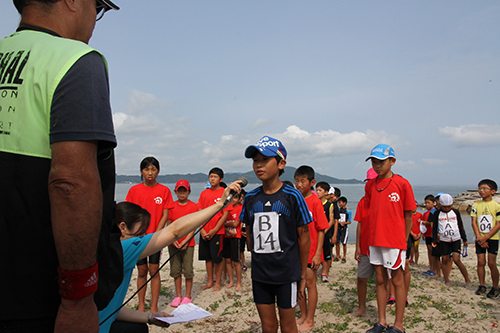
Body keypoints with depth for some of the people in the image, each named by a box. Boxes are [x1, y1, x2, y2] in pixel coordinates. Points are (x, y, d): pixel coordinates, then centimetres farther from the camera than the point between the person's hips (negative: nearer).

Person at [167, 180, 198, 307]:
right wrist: (173, 239, -8)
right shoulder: (171, 206, 6)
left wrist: (185, 241, -13)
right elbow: (169, 225, 6)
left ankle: (188, 296, 15)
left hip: (188, 243, -2)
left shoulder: (193, 206, -2)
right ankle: (178, 295, 21)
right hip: (173, 244, 3)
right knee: (176, 270, 8)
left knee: (188, 270, 1)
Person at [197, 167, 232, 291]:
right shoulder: (204, 193, 8)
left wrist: (214, 230, -12)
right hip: (204, 232, 4)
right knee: (208, 257, 12)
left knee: (217, 258, 2)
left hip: (217, 232, -4)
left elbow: (225, 214, -9)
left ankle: (218, 283, 17)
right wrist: (201, 230, -4)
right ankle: (209, 282, 26)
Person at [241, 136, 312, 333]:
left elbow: (304, 238, -5)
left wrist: (303, 275, -2)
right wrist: (257, 261, 9)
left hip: (287, 273, -3)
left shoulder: (292, 197, -9)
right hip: (260, 274, 4)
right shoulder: (250, 198, 2)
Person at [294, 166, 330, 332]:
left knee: (310, 284, 6)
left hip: (310, 251, -5)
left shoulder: (315, 201, -12)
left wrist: (318, 254, -15)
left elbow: (321, 230, -12)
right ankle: (303, 315, 32)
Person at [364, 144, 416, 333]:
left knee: (397, 281, 6)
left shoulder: (402, 183, -6)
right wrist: (374, 235, 10)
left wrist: (404, 239, 0)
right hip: (375, 241, 5)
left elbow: (408, 215, -2)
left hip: (395, 241, -5)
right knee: (380, 280, 12)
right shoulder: (370, 185, 7)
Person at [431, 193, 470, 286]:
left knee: (456, 259, -10)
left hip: (456, 239, -1)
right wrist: (434, 240, 1)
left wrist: (464, 239, 11)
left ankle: (467, 279, 6)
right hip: (443, 240, 1)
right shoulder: (437, 213, 2)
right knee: (445, 260, 4)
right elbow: (434, 227, 5)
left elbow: (461, 226, 10)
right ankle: (446, 280, 15)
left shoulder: (456, 212, 4)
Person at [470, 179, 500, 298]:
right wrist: (479, 237, -10)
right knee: (480, 262, 5)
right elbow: (474, 222, 1)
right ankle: (482, 285, 18)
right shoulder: (476, 205, 3)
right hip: (480, 238, 3)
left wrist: (486, 237, -14)